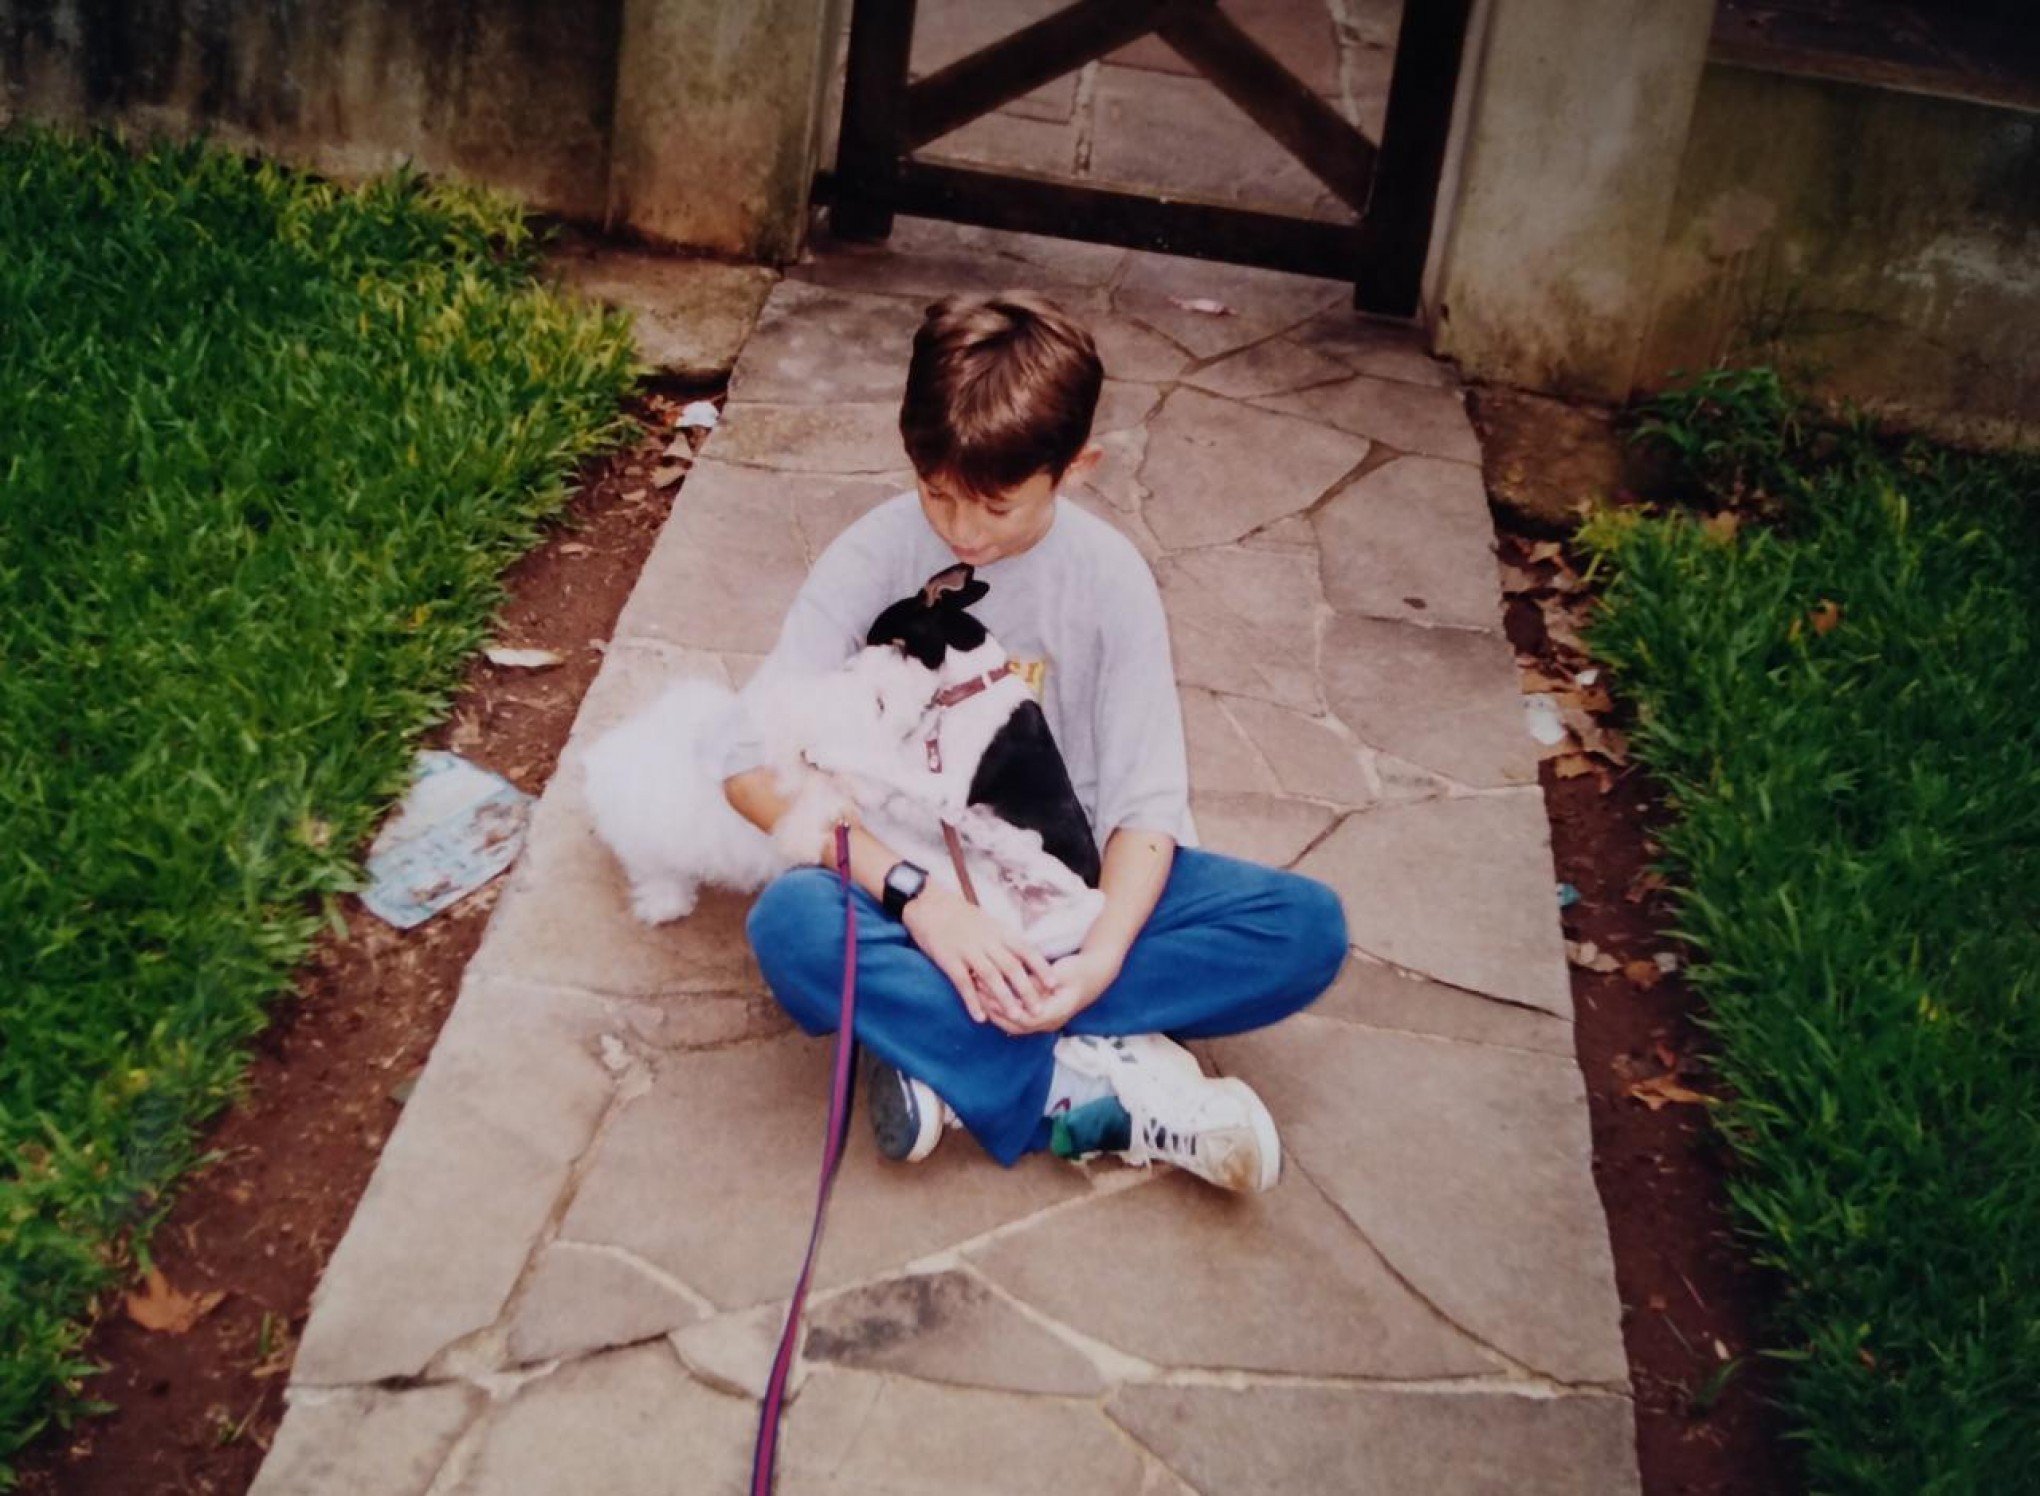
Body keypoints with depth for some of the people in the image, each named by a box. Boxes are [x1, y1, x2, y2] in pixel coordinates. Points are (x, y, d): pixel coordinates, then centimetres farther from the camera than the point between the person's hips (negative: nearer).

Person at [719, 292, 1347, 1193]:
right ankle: (1096, 1083, -29)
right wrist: (918, 895, -32)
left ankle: (949, 1053, -25)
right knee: (791, 925, -36)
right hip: (911, 871, -2)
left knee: (1308, 926, -20)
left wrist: (1102, 957, -30)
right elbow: (755, 760, -20)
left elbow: (1146, 801, -11)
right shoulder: (876, 556, -13)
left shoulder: (1108, 577, -9)